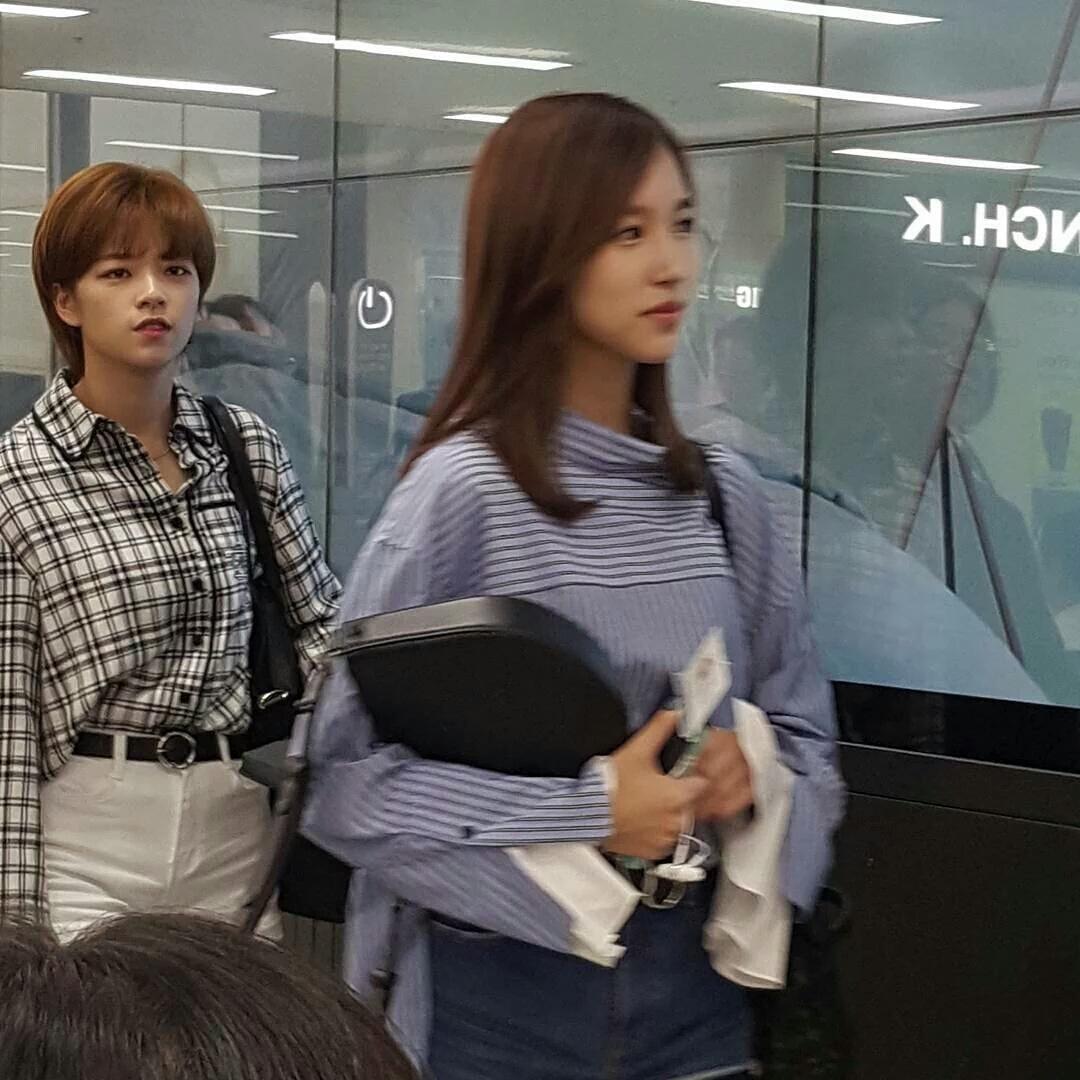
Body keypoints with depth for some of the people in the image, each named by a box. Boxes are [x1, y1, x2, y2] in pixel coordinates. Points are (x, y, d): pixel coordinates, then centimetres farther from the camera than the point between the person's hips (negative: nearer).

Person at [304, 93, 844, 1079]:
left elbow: (802, 728, 10)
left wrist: (754, 773, -11)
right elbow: (342, 775, -15)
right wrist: (586, 815, -20)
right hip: (501, 982, -4)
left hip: (692, 973, 5)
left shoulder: (724, 493, 1)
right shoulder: (462, 490, -14)